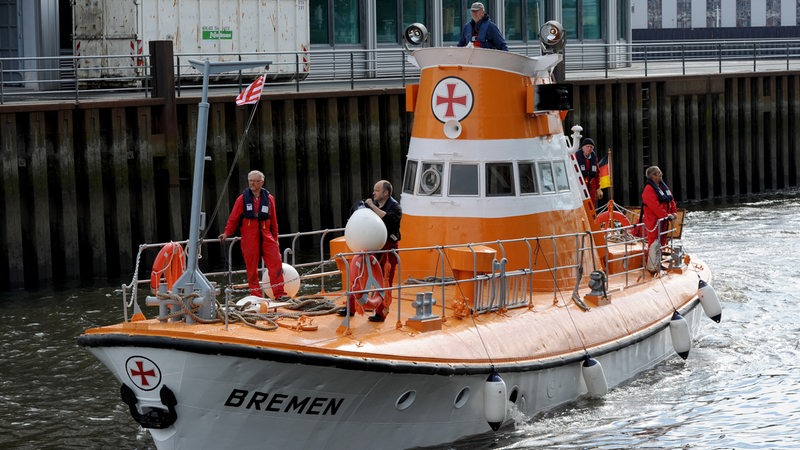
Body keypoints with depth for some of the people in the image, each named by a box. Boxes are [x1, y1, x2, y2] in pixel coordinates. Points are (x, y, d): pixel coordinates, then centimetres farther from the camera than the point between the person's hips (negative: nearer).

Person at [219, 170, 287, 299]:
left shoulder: (268, 198, 10)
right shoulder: (243, 199, 3)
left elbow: (273, 220, 15)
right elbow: (233, 218, 4)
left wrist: (275, 237, 15)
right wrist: (227, 233, -7)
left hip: (266, 235, 2)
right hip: (249, 237, -2)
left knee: (276, 263, -8)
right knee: (252, 266, -1)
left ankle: (279, 293, -6)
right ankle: (256, 295, 3)